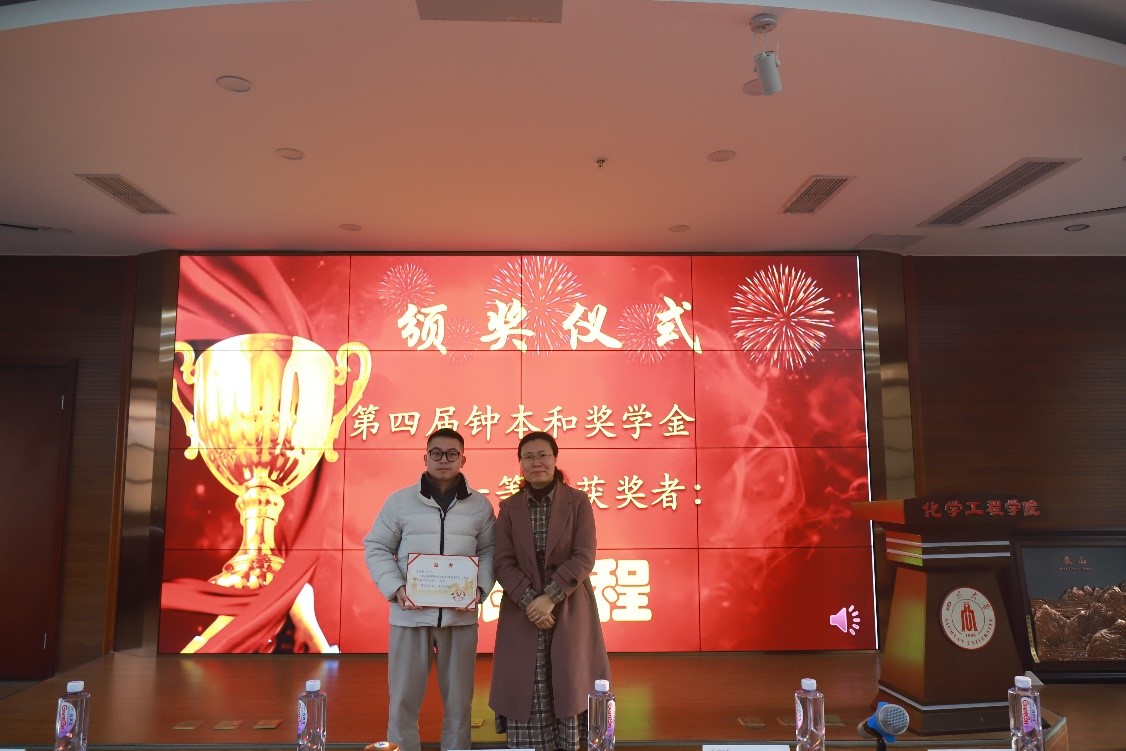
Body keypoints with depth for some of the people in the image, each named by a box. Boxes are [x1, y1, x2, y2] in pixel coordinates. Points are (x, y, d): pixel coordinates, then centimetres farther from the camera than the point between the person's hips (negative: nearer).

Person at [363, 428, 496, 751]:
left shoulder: (480, 505, 4)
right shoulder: (399, 500, 2)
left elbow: (489, 551, 7)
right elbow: (376, 548, 3)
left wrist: (479, 587, -10)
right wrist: (396, 588, -11)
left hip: (461, 614, 1)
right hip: (410, 613, -1)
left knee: (458, 698, 12)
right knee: (404, 698, 7)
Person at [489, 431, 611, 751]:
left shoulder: (578, 502, -1)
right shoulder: (509, 507, 5)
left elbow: (584, 558, -7)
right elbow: (503, 562, -1)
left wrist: (549, 598, -16)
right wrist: (529, 601, -15)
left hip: (569, 611, -1)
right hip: (522, 611, 2)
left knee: (570, 687, 1)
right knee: (524, 690, 1)